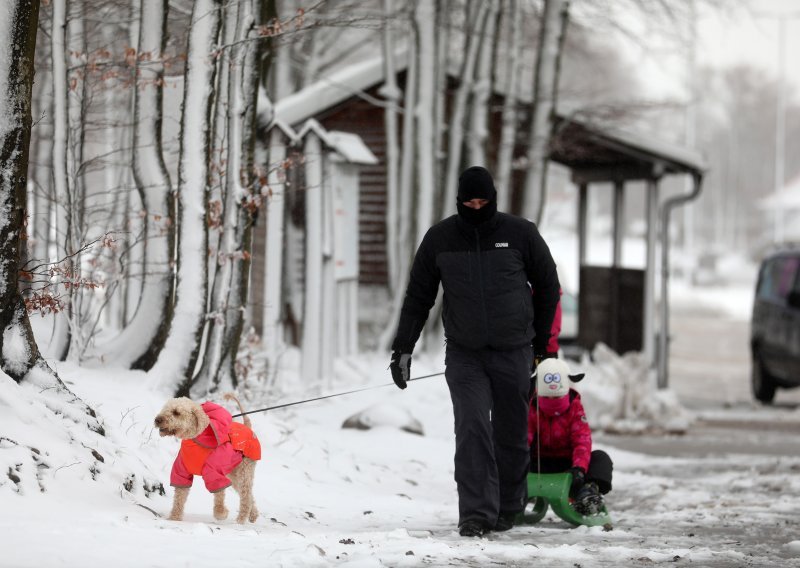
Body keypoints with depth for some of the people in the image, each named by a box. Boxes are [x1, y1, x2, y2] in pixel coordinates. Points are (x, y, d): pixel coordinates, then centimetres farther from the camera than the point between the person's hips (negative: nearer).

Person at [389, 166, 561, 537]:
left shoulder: (520, 234, -1)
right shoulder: (439, 239, 2)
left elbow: (547, 287, 11)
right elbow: (418, 297, 9)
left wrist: (541, 342, 14)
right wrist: (403, 348, 4)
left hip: (513, 353, 0)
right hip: (464, 353, 0)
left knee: (511, 434, 6)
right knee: (472, 429, -15)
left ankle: (508, 507, 24)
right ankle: (476, 513, -17)